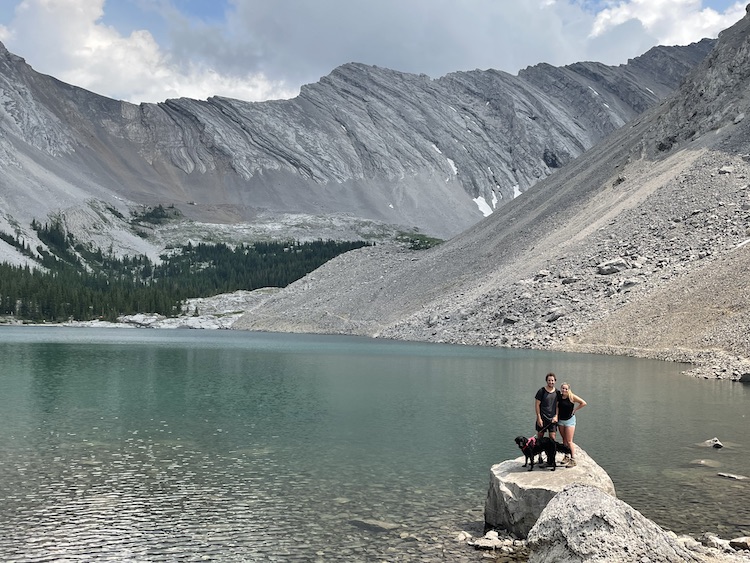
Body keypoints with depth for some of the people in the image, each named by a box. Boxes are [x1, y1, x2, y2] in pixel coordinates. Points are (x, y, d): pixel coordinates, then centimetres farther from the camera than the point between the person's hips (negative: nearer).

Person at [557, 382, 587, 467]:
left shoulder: (572, 396, -13)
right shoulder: (559, 397, 1)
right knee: (564, 440, 13)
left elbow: (583, 403, -14)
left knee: (569, 441, -7)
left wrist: (575, 410, -10)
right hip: (560, 420, 5)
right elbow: (557, 407, 12)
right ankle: (566, 456, 24)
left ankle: (573, 459, -3)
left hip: (569, 420, -5)